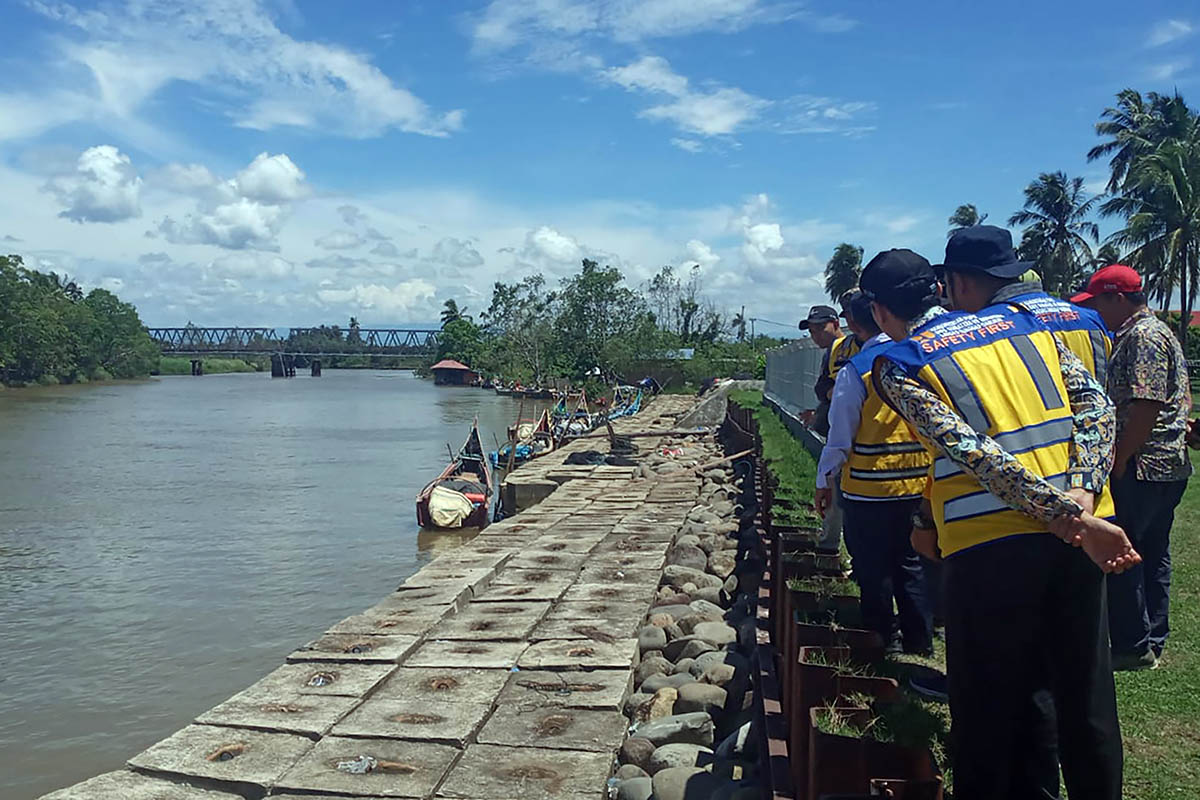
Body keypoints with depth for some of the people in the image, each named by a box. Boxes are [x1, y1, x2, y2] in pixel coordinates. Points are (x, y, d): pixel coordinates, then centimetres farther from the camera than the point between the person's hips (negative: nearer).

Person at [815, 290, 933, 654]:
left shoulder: (856, 369, -15)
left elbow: (841, 434, -11)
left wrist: (825, 481, 0)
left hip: (869, 485, -5)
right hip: (917, 482, 5)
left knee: (872, 567, 9)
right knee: (910, 560, 18)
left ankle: (884, 636, 20)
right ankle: (919, 637, 26)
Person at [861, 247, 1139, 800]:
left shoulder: (896, 366, -2)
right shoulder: (1025, 324, 14)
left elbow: (971, 450, -15)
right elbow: (1096, 403, 2)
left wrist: (1071, 517, -17)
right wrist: (1080, 492, -9)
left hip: (991, 546, -5)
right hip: (1075, 541, 5)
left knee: (991, 707, 12)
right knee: (1085, 693, 20)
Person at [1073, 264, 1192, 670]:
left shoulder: (1142, 336, -15)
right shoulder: (1156, 331, 19)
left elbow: (1146, 404, -24)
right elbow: (1184, 398, 23)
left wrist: (1119, 459, -20)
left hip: (1142, 468, -11)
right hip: (1170, 465, 11)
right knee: (1152, 554, 15)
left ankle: (1133, 646, 3)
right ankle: (1152, 642, 24)